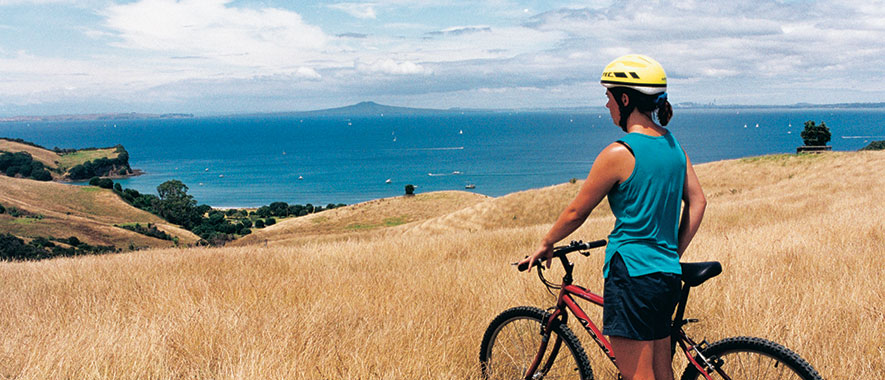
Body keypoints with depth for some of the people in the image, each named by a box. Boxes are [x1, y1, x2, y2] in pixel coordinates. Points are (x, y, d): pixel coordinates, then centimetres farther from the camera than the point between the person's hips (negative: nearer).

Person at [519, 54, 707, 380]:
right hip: (667, 276, 8)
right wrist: (672, 254, 16)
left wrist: (546, 245, 9)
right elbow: (697, 202, 11)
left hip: (632, 274, -8)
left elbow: (576, 213, -6)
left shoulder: (619, 153, -15)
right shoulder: (673, 145, 8)